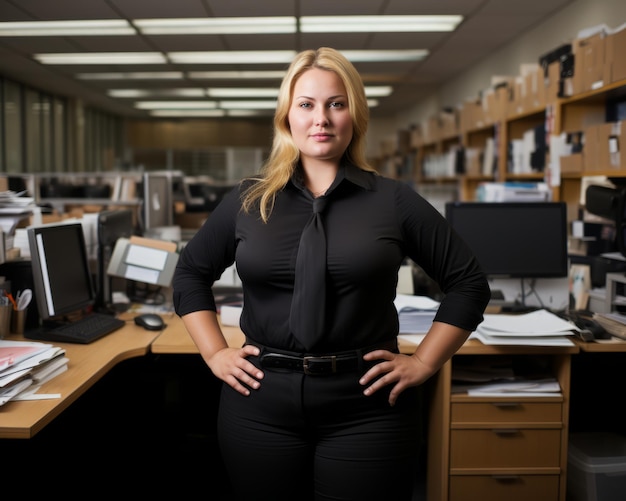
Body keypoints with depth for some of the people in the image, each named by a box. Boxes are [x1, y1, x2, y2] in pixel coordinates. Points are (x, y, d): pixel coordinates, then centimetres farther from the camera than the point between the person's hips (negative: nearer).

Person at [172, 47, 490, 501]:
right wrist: (215, 353, 6)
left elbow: (468, 281, 4)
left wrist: (422, 363, -2)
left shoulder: (394, 200, -1)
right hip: (262, 404, 2)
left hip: (366, 405, -1)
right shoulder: (248, 201, 4)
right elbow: (190, 273, 15)